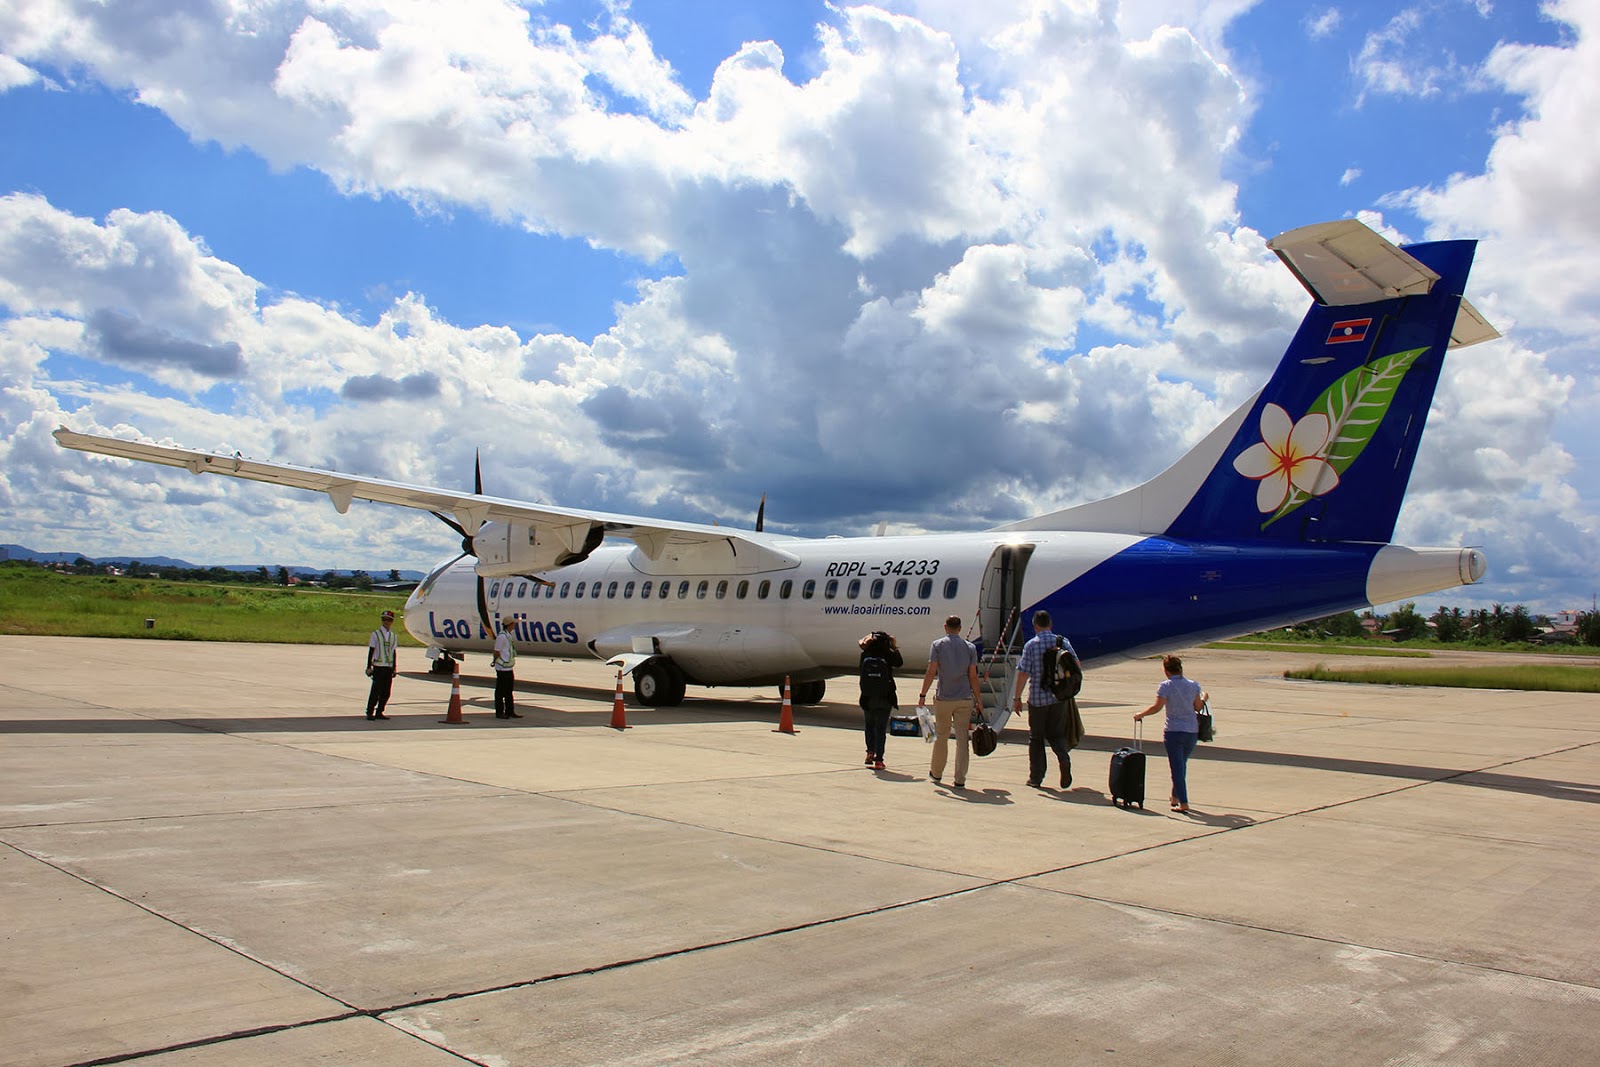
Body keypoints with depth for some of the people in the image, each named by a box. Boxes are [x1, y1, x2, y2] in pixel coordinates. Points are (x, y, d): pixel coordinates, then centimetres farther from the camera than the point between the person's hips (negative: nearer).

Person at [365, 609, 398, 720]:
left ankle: (379, 712, 14)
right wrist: (369, 667, -5)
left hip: (389, 667, 5)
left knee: (386, 692, 4)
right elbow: (371, 651, -1)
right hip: (379, 667, -4)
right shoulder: (376, 634, -1)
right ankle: (370, 712, 2)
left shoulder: (393, 636, 11)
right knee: (376, 690, -7)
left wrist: (394, 668, 15)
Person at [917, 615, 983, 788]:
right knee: (963, 739, 2)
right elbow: (973, 676, 1)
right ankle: (960, 779, 0)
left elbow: (931, 672, -8)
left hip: (943, 699, 0)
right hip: (965, 699, 1)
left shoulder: (937, 645, -2)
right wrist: (978, 701, 7)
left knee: (941, 737, 14)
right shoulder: (969, 647, 3)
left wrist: (923, 694, -1)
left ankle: (936, 773, 28)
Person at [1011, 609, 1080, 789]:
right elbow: (1077, 666, 1)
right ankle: (1064, 757, -15)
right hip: (1059, 697, 2)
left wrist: (1017, 697, -3)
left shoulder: (1031, 645, -9)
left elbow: (1023, 673, -11)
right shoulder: (1063, 642, 1)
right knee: (1056, 733, 15)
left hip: (1037, 698, -2)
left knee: (1036, 737, 10)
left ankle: (1036, 777, 11)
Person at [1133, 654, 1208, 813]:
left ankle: (1183, 802, -4)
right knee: (1182, 764, 21)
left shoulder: (1166, 686, -10)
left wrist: (1140, 714, -2)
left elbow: (1157, 707, -15)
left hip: (1174, 731, -5)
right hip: (1192, 730, 5)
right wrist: (1204, 698, 29)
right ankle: (1176, 796, 32)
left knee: (1177, 767, 0)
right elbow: (1198, 707, 9)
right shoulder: (1193, 685, 3)